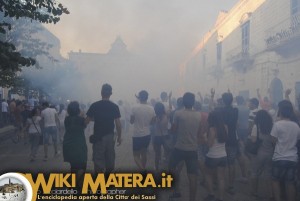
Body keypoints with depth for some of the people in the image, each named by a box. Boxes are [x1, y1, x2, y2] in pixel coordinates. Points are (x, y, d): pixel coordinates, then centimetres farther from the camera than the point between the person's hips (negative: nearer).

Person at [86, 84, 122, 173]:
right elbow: (118, 124, -5)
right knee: (110, 158, 16)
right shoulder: (114, 106, -4)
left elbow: (86, 121, -4)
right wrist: (119, 137, 5)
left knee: (98, 159, 2)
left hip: (98, 137, -1)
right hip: (110, 136, 2)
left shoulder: (94, 105, -6)